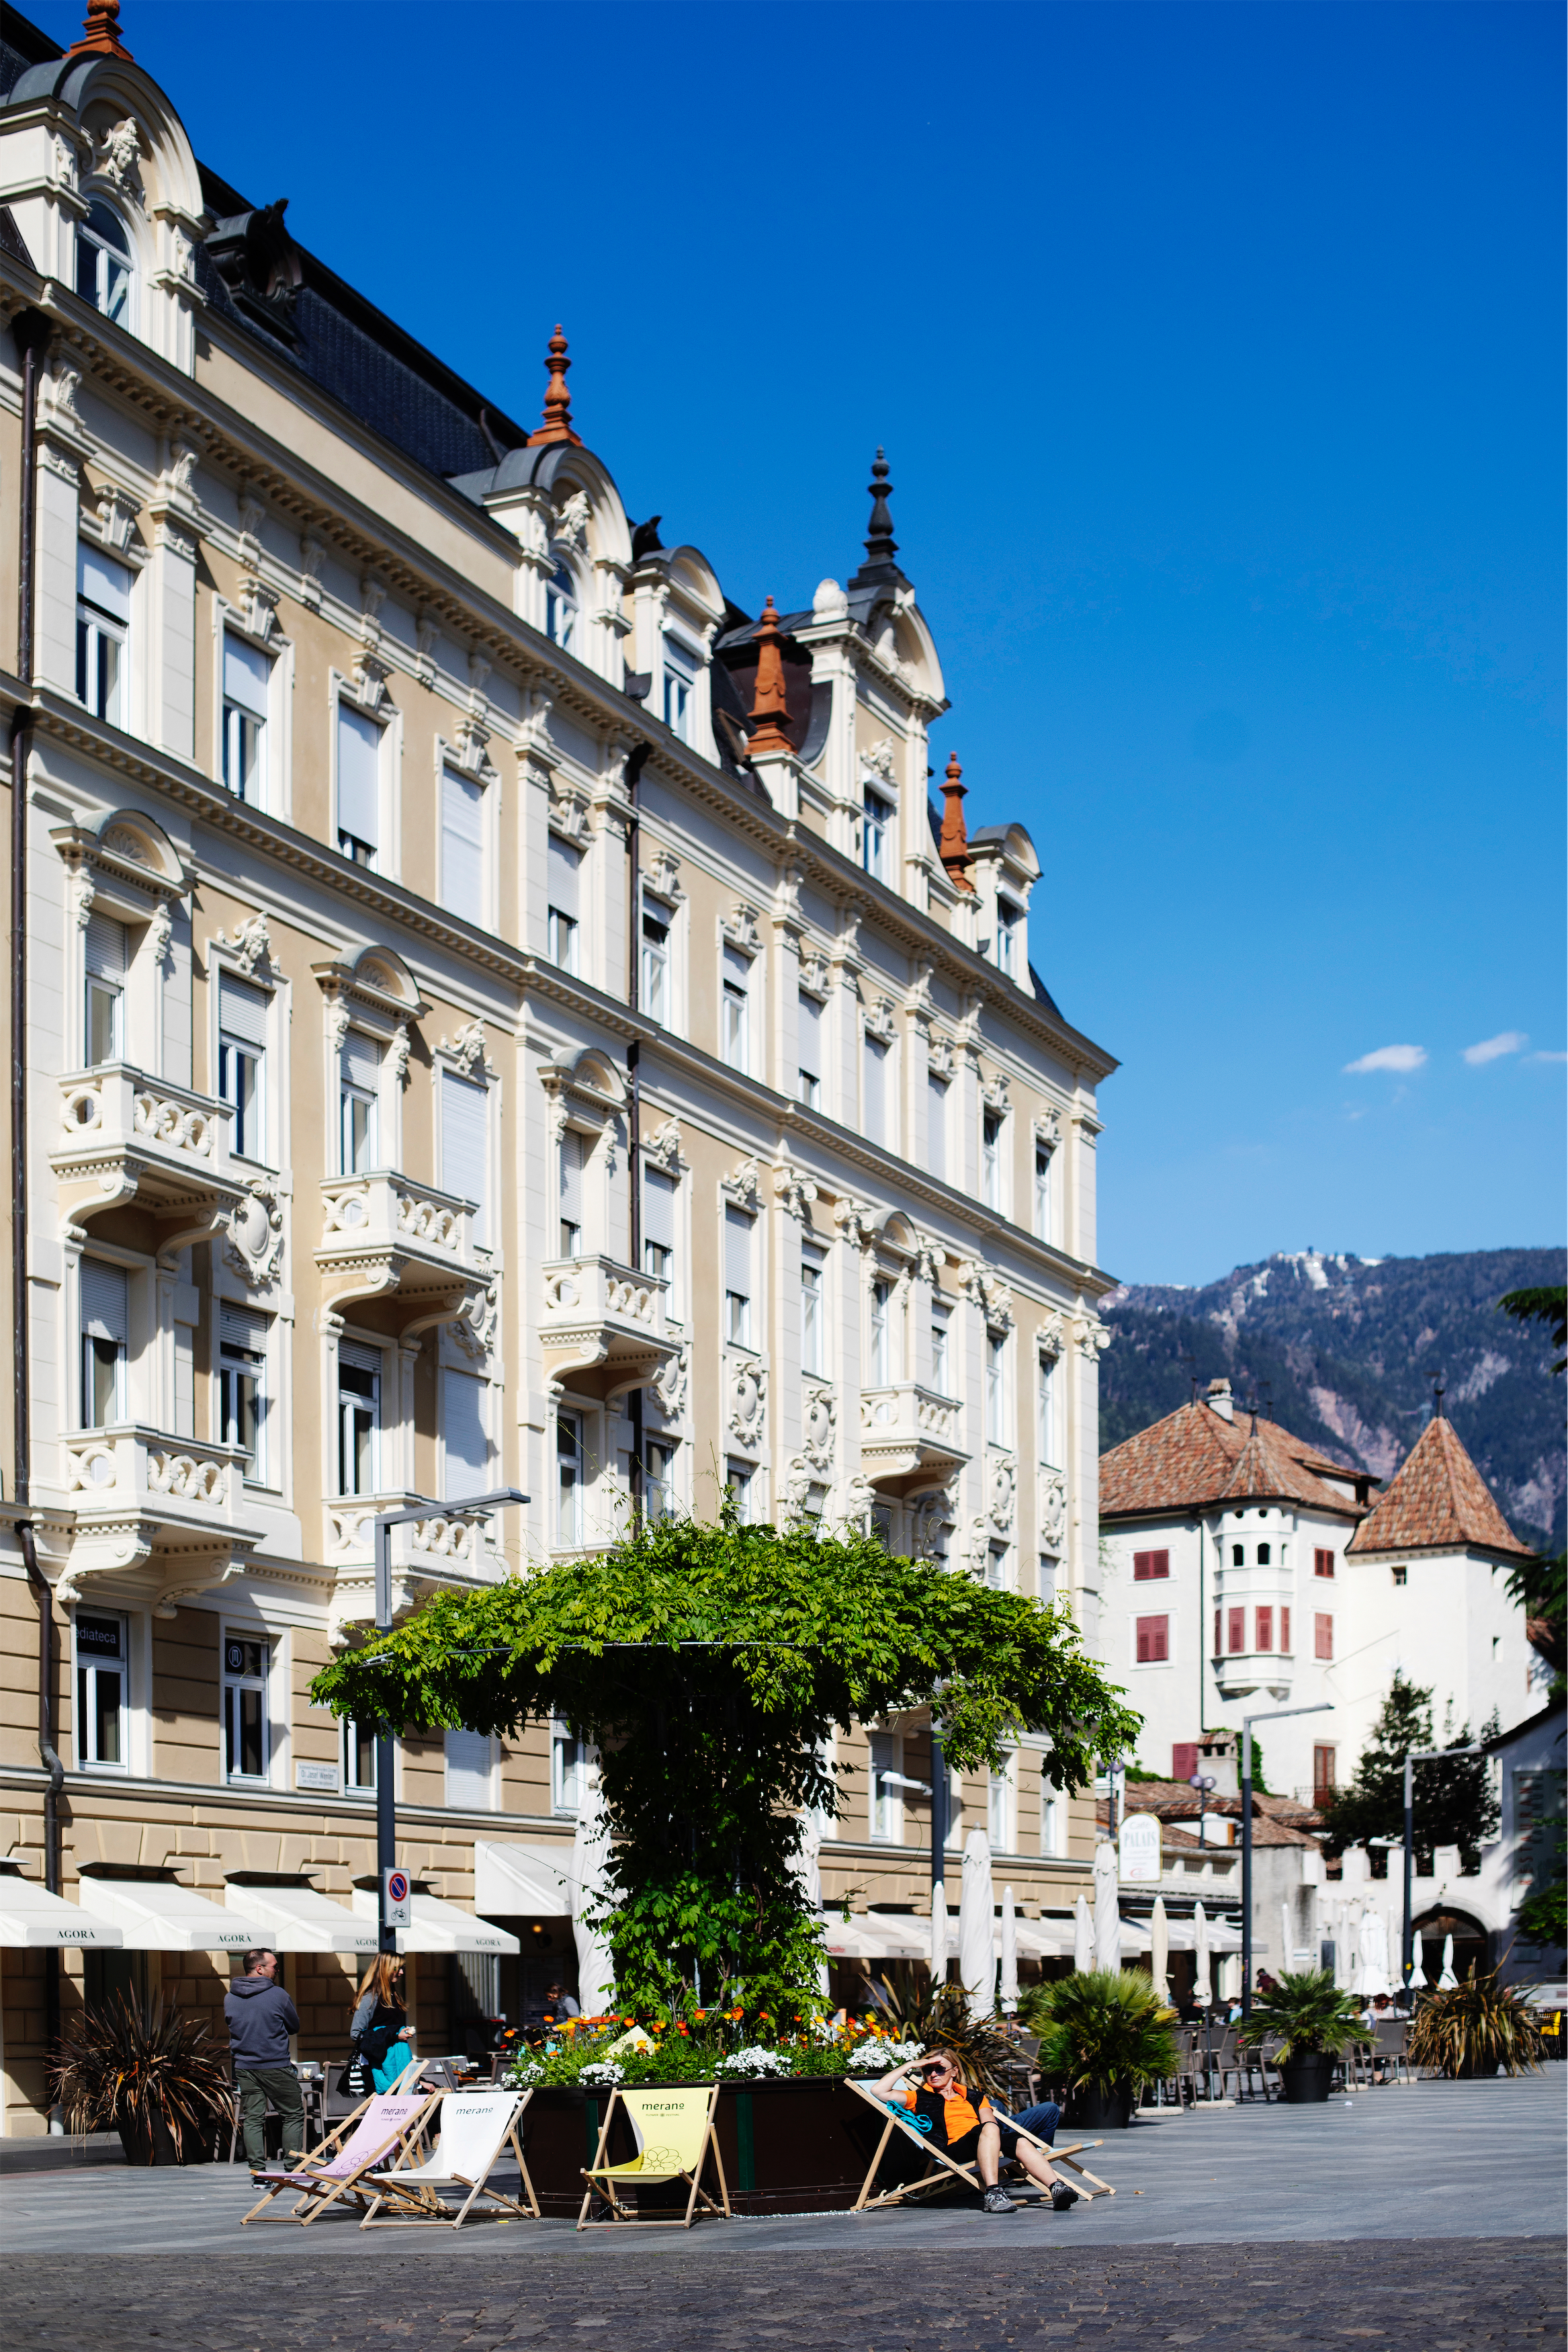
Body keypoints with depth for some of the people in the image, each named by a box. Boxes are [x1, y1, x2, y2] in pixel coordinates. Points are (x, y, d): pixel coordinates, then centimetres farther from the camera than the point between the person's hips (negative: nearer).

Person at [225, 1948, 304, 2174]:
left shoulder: (229, 1998, 4)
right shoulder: (277, 1995, -11)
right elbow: (295, 2026, 2)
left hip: (244, 2067, 4)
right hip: (276, 2067, -4)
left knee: (252, 2119, 7)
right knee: (293, 2115, 7)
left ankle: (257, 2170, 1)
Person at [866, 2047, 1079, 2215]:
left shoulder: (972, 2098, 32)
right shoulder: (919, 2098, 22)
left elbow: (988, 2119, 17)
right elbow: (878, 2091, 12)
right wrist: (909, 2066, 16)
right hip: (952, 2149, -4)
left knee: (1020, 2142, -29)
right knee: (990, 2129, -34)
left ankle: (1057, 2187, -46)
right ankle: (993, 2194, -49)